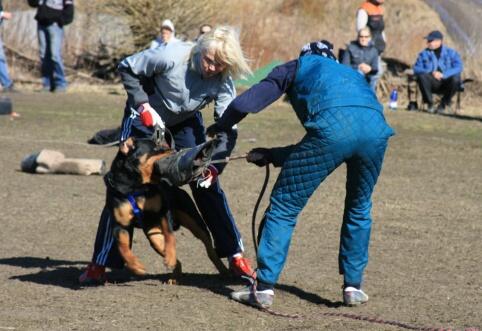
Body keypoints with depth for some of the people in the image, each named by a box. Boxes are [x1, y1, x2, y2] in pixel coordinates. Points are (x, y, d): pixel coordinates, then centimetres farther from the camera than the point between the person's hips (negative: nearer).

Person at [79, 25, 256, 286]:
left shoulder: (223, 82, -21)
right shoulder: (172, 56, -32)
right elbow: (127, 69, -18)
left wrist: (214, 165, -36)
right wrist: (143, 105, -27)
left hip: (185, 124, 3)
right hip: (145, 118, -3)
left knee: (208, 185, -2)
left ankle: (235, 255, 10)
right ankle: (100, 264, -3)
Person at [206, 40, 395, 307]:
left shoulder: (299, 66, 29)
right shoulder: (351, 74, 43)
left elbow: (244, 104, 21)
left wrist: (218, 128, 40)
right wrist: (273, 156, 44)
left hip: (332, 125, -5)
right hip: (377, 128, 5)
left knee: (285, 206, 9)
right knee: (359, 208, 28)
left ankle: (264, 287, 8)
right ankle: (353, 286, 29)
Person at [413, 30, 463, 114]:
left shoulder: (451, 53, 3)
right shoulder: (424, 54, 9)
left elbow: (459, 67, -10)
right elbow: (416, 69, 0)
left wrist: (443, 74, -24)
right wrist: (431, 73, -18)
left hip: (447, 82, -1)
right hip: (432, 84, 1)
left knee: (455, 79, -34)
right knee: (421, 76, -29)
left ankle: (443, 104, -12)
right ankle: (430, 104, -17)